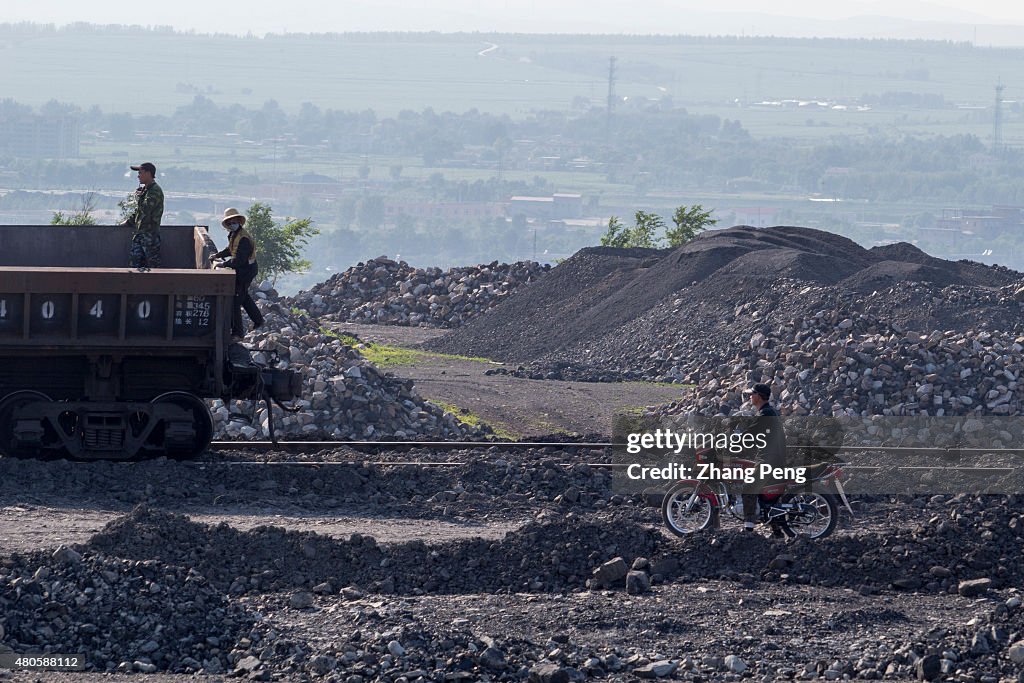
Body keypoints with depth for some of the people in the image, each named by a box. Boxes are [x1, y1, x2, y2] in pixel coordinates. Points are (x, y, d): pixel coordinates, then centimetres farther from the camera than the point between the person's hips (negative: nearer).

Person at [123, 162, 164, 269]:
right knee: (134, 262, 7)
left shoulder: (155, 191, -13)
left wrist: (138, 196, -7)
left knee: (152, 264, -5)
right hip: (139, 233, 9)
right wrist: (128, 221, 16)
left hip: (150, 233, -9)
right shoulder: (144, 189, 16)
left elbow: (145, 209, -22)